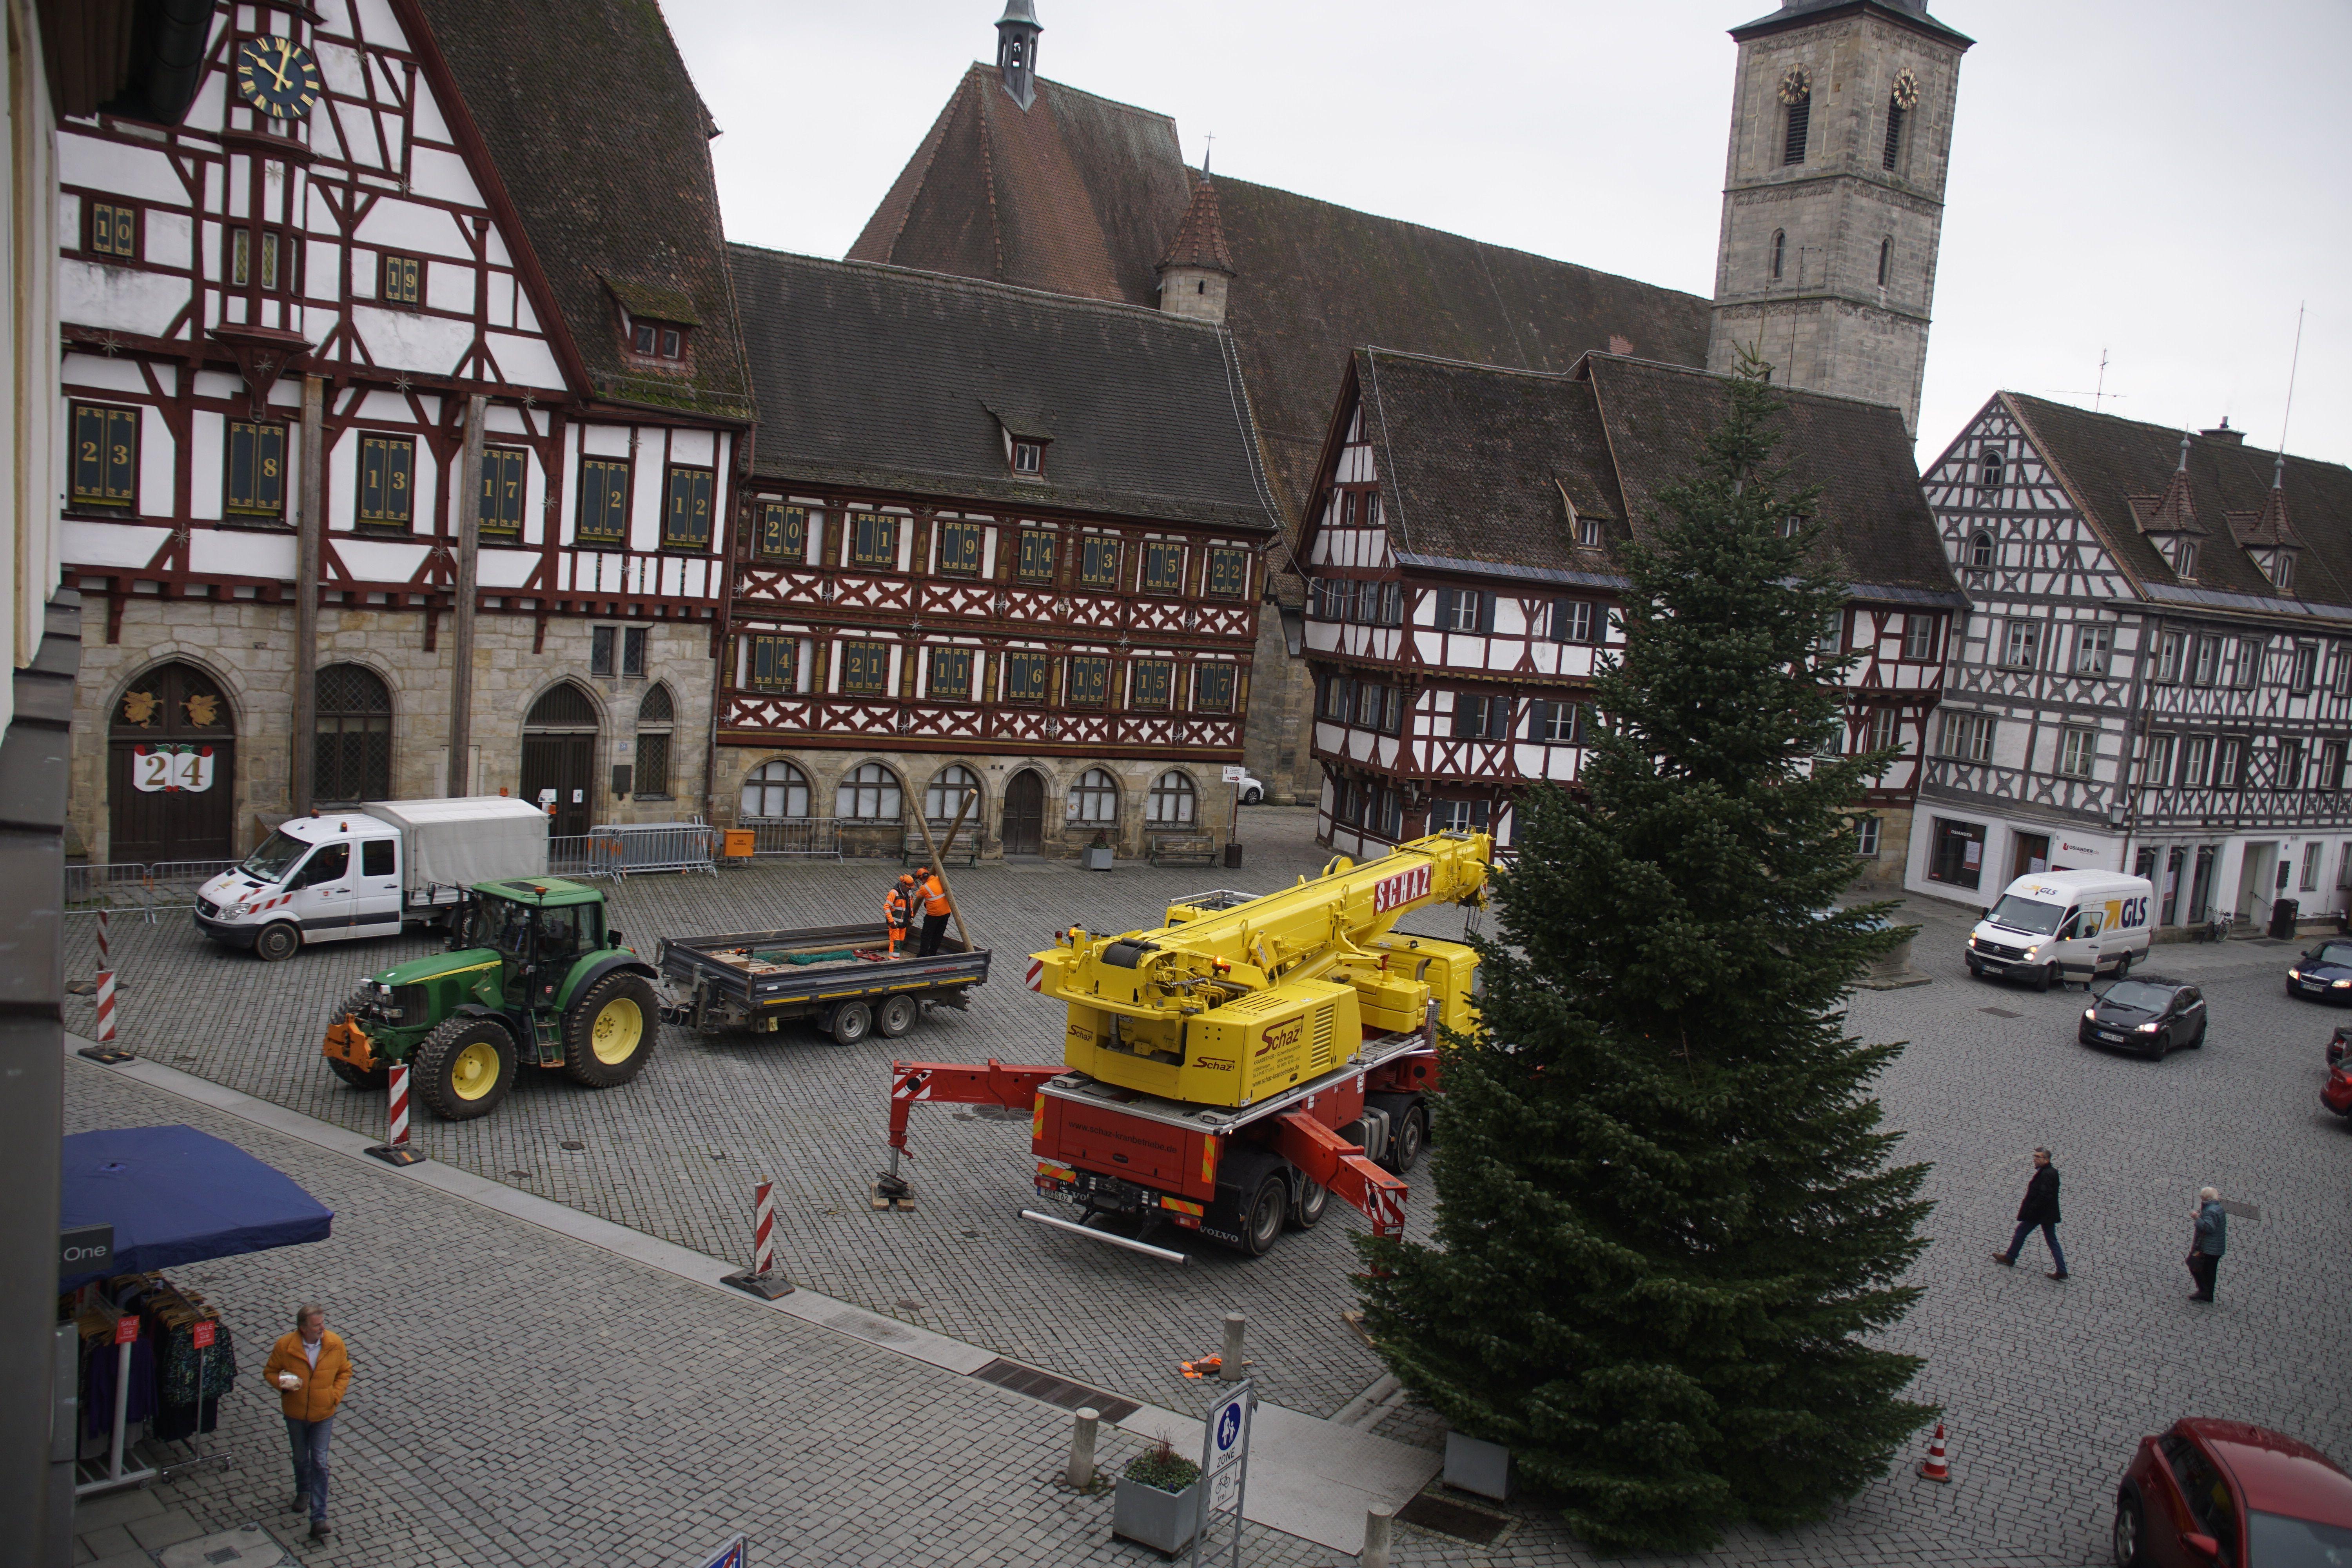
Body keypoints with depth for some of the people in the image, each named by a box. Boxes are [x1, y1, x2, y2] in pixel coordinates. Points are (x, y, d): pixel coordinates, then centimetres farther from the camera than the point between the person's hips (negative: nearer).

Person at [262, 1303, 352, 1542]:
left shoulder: (335, 1344, -16)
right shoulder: (285, 1346, -19)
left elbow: (345, 1371, 1)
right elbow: (270, 1372, -4)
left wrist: (335, 1395, -12)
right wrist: (282, 1383, -25)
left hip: (324, 1414, -1)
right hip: (295, 1413, 1)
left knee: (319, 1463, -2)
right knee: (301, 1458, 21)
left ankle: (319, 1518, 2)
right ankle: (303, 1492, 51)